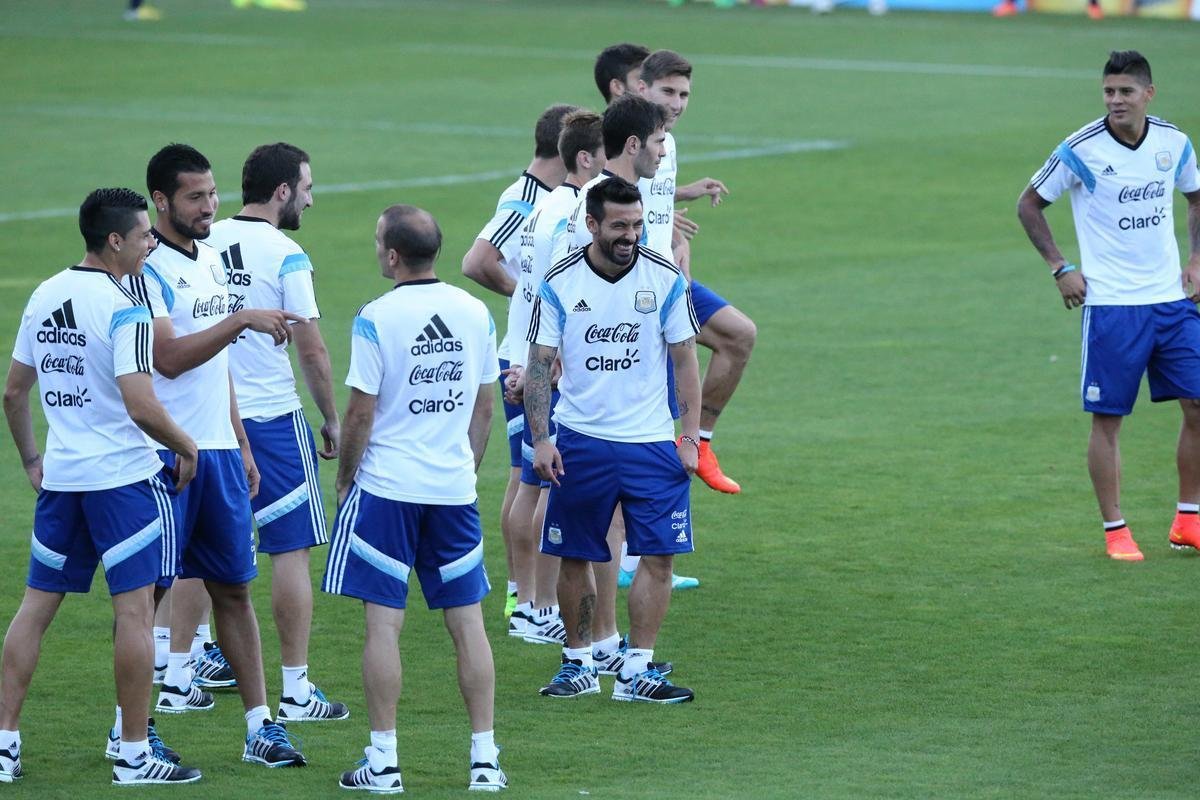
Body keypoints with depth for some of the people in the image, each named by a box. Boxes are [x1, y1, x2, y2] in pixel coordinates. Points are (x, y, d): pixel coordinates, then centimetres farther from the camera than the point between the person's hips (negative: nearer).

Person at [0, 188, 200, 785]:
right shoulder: (122, 310, -15)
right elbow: (141, 408, -21)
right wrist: (187, 447, -6)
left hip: (60, 479, 7)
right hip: (123, 477, -7)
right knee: (134, 609, -1)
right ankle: (135, 754, 1)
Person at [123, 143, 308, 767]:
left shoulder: (212, 260, 15)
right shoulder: (147, 267, -11)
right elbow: (170, 358, -22)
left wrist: (241, 444, 21)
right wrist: (243, 320, -26)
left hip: (218, 451, 7)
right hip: (162, 454, -7)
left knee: (233, 586, 7)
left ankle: (259, 725, 8)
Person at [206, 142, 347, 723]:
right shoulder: (286, 256, -12)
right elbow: (311, 350, -11)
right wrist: (332, 419, 1)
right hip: (271, 415, -6)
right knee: (292, 549, 0)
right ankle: (296, 692, 0)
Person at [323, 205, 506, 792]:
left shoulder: (377, 318, -11)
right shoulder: (475, 313, 4)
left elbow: (360, 414, -10)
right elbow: (485, 407, 11)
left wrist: (345, 479, 4)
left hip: (386, 486, -4)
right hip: (455, 489, 4)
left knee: (383, 622, 0)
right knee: (467, 621, 7)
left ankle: (383, 761, 0)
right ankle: (485, 759, 8)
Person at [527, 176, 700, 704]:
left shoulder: (665, 279, -2)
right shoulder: (559, 284, -3)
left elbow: (685, 362, 4)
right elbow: (538, 365, 0)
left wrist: (691, 437, -1)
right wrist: (540, 439, -9)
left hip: (652, 443, 1)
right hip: (580, 441, 0)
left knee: (658, 556, -5)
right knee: (573, 557, 4)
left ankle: (636, 671, 2)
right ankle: (578, 665, 18)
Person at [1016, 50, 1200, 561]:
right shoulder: (1081, 150, -10)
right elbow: (1029, 204, 1)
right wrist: (1059, 268, -5)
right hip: (1110, 304, -4)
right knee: (1107, 419, -2)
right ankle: (1115, 531, 8)